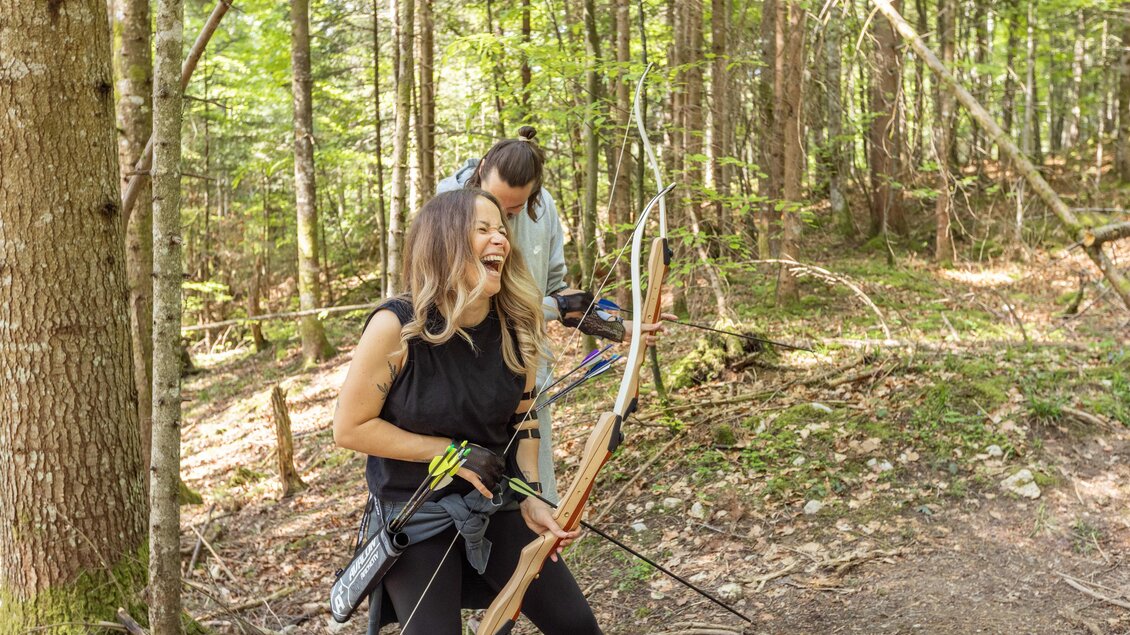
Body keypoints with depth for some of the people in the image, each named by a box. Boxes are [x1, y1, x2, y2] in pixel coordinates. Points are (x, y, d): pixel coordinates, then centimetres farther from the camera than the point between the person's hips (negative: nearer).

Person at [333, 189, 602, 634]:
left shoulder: (515, 326, -8)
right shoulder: (397, 326, -22)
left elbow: (522, 419, 5)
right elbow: (349, 428, -16)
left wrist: (530, 497, -6)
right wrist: (452, 451, -19)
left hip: (497, 506, 4)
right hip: (415, 516, -4)